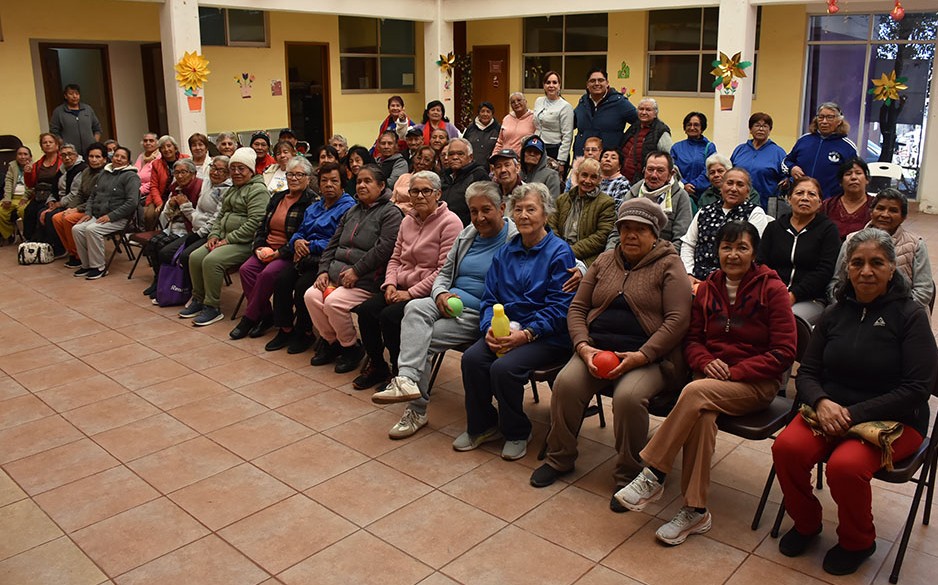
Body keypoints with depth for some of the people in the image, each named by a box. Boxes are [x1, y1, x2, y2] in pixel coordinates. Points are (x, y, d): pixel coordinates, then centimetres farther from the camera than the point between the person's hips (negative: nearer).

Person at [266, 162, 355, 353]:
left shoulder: (348, 207, -5)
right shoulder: (314, 207, 24)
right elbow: (300, 231, 24)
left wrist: (310, 246, -14)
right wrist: (297, 241, -1)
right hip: (305, 257, 7)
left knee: (302, 285, -27)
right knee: (281, 279, -17)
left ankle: (304, 333, -5)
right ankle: (285, 329, -4)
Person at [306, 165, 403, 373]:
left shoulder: (390, 213, -4)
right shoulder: (352, 212, 21)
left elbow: (383, 248, -17)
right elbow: (333, 244, 20)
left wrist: (356, 271, -20)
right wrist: (324, 270, 4)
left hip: (367, 279, -7)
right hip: (337, 273, 7)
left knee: (334, 302, -27)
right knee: (311, 296, -15)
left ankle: (351, 348, -2)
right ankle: (330, 341, 6)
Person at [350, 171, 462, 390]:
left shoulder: (450, 222, -11)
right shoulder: (407, 220, 14)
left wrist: (410, 293, -18)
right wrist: (390, 284, -2)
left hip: (428, 293, -7)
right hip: (402, 288, 7)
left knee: (389, 315, -27)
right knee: (366, 310, -15)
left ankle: (399, 373, -5)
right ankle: (377, 367, 6)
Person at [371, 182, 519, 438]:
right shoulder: (468, 234, 16)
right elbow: (444, 273, 20)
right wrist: (441, 294, -2)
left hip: (480, 314, -6)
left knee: (423, 338, -21)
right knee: (415, 308, -26)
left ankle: (417, 411, -10)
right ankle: (407, 380, -35)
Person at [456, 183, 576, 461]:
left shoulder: (559, 252, -5)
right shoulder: (505, 252, 14)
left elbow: (560, 307, -12)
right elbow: (489, 298, 12)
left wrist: (526, 334, -21)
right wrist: (489, 328, -8)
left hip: (546, 336, -5)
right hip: (505, 330, 6)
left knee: (504, 367, -28)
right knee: (472, 358, -20)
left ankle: (516, 432, -1)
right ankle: (482, 425, 3)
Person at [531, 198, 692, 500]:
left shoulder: (669, 265, 2)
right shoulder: (604, 261, 16)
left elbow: (678, 320, -8)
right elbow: (577, 308, 13)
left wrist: (641, 356, -17)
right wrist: (583, 346, -6)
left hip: (648, 356, -4)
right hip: (597, 350, 4)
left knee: (629, 396, -32)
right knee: (566, 382, -23)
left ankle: (629, 477, -10)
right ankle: (559, 459, -1)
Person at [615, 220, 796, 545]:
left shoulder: (771, 290, -4)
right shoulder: (708, 289, 10)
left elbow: (783, 353, -8)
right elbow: (692, 339, 14)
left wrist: (733, 372, -16)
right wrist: (705, 361, -10)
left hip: (756, 382, -4)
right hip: (712, 376, 4)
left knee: (695, 392, -33)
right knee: (701, 416, -31)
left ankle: (654, 475, -25)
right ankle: (695, 511, -24)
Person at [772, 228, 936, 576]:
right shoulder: (834, 314, 7)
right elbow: (807, 372, 8)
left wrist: (854, 414, -19)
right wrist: (822, 403, -16)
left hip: (893, 420, -4)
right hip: (830, 411, 4)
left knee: (845, 465, -32)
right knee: (786, 447, -24)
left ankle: (857, 543, 2)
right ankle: (805, 523, 6)